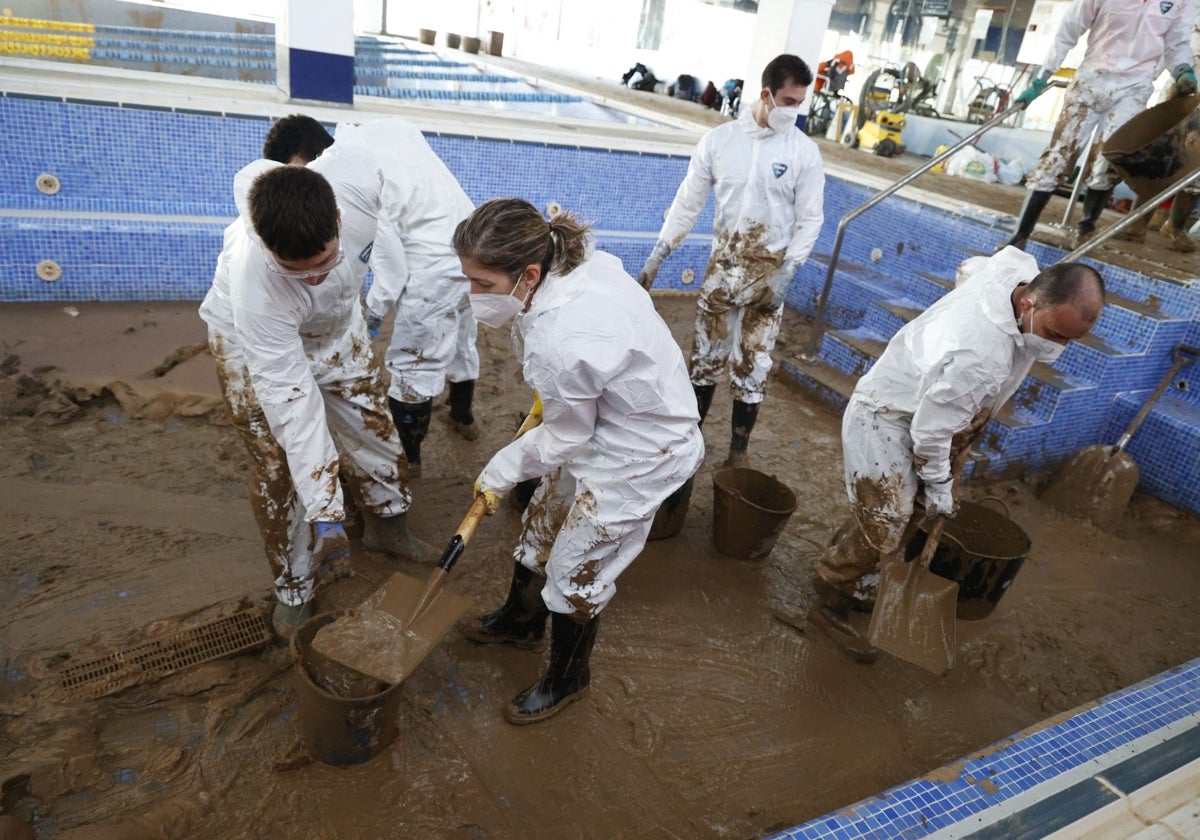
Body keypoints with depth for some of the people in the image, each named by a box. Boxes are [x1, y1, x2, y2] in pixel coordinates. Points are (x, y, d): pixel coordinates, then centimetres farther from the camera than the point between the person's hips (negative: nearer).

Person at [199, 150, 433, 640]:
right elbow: (293, 401, -38)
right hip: (254, 342, -4)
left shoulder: (357, 182, -36)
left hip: (333, 325, 5)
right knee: (278, 468, -3)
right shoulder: (255, 286, -43)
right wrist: (325, 512, -36)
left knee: (372, 424, 12)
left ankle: (387, 526, 38)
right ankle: (293, 589, 19)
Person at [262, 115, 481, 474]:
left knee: (412, 364, 6)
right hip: (470, 240, 9)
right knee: (459, 339, 27)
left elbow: (390, 261, -17)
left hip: (436, 264, -9)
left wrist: (374, 310, -2)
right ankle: (462, 416, 47)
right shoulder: (389, 126, 1)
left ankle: (408, 456, 20)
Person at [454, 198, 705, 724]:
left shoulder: (560, 343, -37)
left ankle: (566, 679, 35)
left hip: (640, 455, -9)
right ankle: (520, 620, 50)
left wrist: (500, 472, -2)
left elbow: (563, 440, -19)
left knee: (575, 570, 7)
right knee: (541, 523, 23)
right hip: (614, 420, 9)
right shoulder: (580, 260, -14)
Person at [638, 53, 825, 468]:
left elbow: (810, 219, -3)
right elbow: (688, 202, 2)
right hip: (723, 263, 1)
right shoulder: (719, 139, -4)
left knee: (752, 366, 4)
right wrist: (658, 254, -1)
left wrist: (786, 273, -14)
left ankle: (738, 450, 18)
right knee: (705, 354, 10)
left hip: (770, 270, -1)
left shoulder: (804, 152, -6)